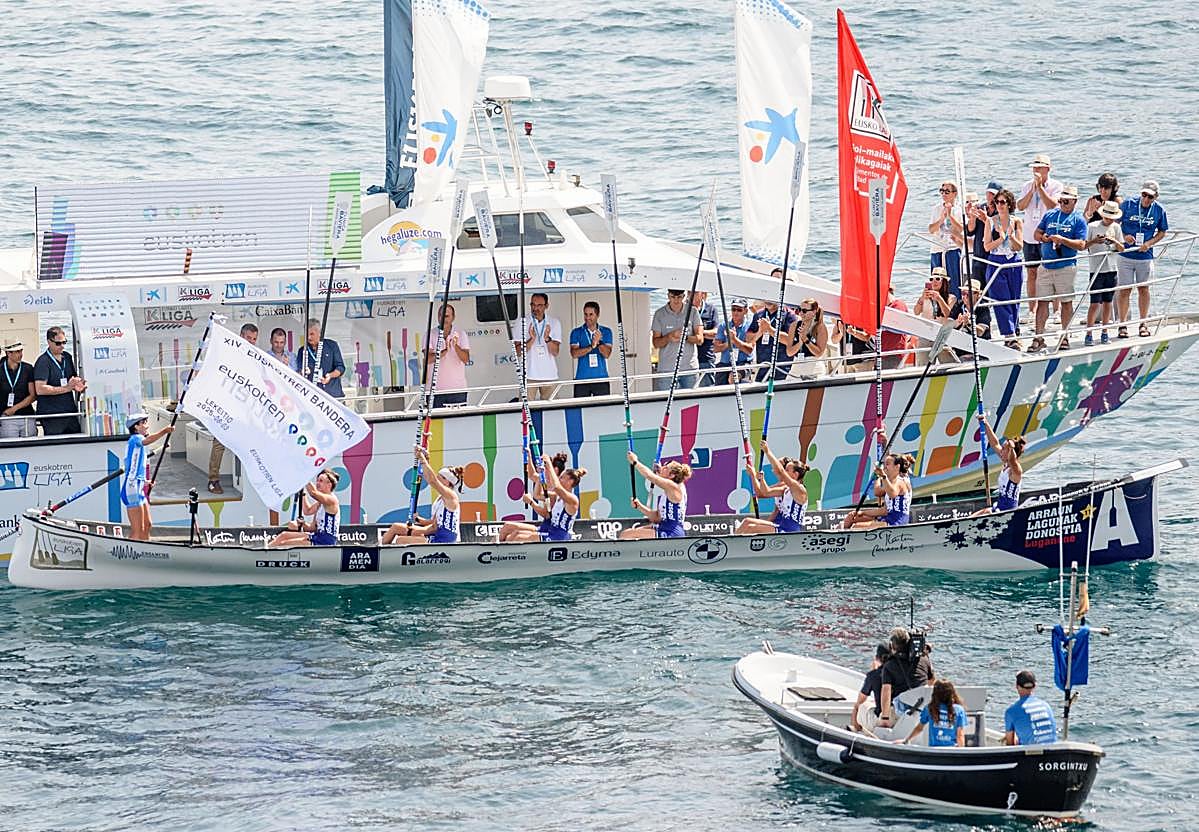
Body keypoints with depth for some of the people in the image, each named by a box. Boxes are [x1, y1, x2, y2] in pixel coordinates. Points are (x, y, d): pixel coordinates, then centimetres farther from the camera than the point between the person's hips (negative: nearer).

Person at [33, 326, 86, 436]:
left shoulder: (67, 357, 14)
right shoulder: (43, 362, -9)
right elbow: (40, 389, -18)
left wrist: (78, 385, 3)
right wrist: (66, 388, -17)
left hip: (71, 413, 7)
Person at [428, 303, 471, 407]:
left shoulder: (461, 334, 3)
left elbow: (465, 359, -9)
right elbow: (428, 359, -11)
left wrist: (456, 346, -28)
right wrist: (443, 352, -30)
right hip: (436, 390, -1)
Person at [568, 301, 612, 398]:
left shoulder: (606, 332, 7)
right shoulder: (576, 332, 5)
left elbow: (606, 354, -5)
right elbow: (574, 354, -8)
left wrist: (599, 342, -23)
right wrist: (591, 347, -20)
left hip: (601, 379, 0)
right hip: (582, 379, 0)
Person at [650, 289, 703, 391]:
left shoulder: (692, 312, 4)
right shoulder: (659, 314, 2)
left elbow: (700, 339, -1)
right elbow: (656, 343, 2)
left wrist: (684, 337, -20)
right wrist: (669, 337, -18)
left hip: (690, 368, 1)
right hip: (666, 370, -1)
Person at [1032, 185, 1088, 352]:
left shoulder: (1078, 220, -1)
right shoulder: (1050, 215, 13)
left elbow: (1081, 245, -8)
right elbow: (1037, 234, 16)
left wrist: (1062, 239, -18)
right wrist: (1045, 238, -6)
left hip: (1066, 267, -4)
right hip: (1046, 265, 4)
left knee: (1067, 301, 3)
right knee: (1042, 300, 1)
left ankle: (1065, 337, 12)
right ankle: (1039, 337, 2)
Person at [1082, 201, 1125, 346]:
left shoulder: (1115, 227, 7)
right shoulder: (1092, 226, -2)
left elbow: (1122, 248, 8)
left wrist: (1114, 241, -12)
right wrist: (1094, 241, -20)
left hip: (1111, 269, 3)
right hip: (1096, 269, -3)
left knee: (1107, 302, 8)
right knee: (1095, 303, -8)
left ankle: (1104, 333, 16)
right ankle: (1089, 334, -3)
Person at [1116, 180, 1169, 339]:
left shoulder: (1159, 210, -1)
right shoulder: (1128, 204, -6)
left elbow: (1162, 232, 9)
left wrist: (1149, 243, -8)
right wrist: (1124, 237, -17)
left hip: (1145, 256, 1)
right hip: (1125, 255, -1)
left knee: (1143, 289, 10)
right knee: (1124, 290, -1)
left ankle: (1143, 324, 22)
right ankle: (1122, 325, 6)